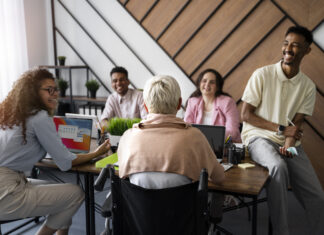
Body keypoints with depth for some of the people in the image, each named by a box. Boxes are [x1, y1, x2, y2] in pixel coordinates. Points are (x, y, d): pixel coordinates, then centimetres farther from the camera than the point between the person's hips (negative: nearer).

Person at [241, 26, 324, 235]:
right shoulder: (262, 75, -4)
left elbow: (296, 124, 0)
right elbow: (246, 115, -7)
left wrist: (289, 145, -21)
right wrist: (281, 129, -12)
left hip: (290, 144, 4)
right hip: (259, 137, -4)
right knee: (278, 166, -36)